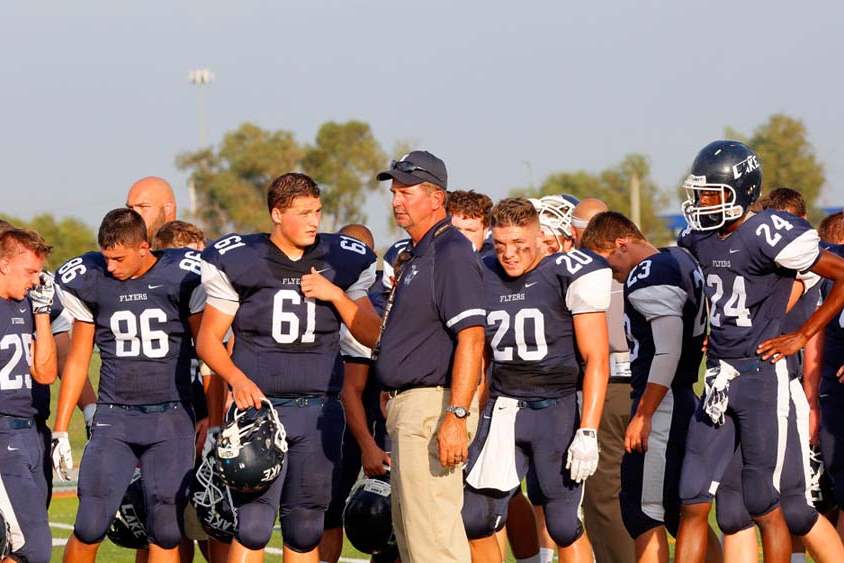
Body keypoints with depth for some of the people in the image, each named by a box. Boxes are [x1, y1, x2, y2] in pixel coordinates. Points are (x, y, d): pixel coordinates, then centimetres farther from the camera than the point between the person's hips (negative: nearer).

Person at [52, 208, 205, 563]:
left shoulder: (183, 277, -4)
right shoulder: (88, 283, 3)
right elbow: (78, 359, 13)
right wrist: (60, 430, 12)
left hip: (171, 417, -1)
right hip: (114, 416, 1)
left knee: (165, 532, -4)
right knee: (89, 528, -9)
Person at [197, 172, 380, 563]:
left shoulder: (340, 263, 7)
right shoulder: (239, 262, -2)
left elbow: (373, 336, 9)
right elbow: (208, 339, 2)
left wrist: (335, 295, -5)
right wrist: (237, 378, -15)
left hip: (318, 412, 3)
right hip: (259, 407, -3)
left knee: (305, 530, 7)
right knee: (252, 527, -10)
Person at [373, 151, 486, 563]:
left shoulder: (451, 254, -14)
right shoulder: (413, 257, 18)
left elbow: (471, 339, -22)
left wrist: (456, 415, -27)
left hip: (432, 406, -11)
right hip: (405, 406, 11)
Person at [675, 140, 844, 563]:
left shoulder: (770, 236, -14)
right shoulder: (698, 240, 8)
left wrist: (801, 337, -9)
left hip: (761, 377, -7)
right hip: (717, 380, 7)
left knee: (763, 505, 0)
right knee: (693, 502, 4)